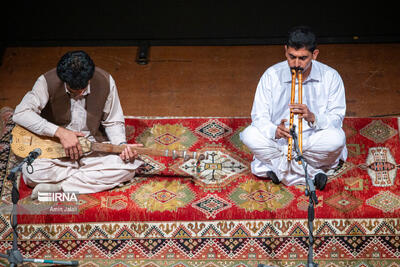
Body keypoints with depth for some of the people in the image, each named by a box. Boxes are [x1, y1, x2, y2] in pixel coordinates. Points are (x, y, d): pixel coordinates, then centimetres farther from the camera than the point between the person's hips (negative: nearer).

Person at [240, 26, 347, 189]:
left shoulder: (330, 77, -6)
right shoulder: (271, 75, -5)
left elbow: (336, 118, -9)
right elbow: (259, 116, -9)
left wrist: (313, 118, -31)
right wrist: (275, 131, -31)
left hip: (313, 142, -1)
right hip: (279, 141, 1)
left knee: (337, 138, -33)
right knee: (249, 135, -28)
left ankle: (275, 164, -18)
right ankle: (312, 174, -24)